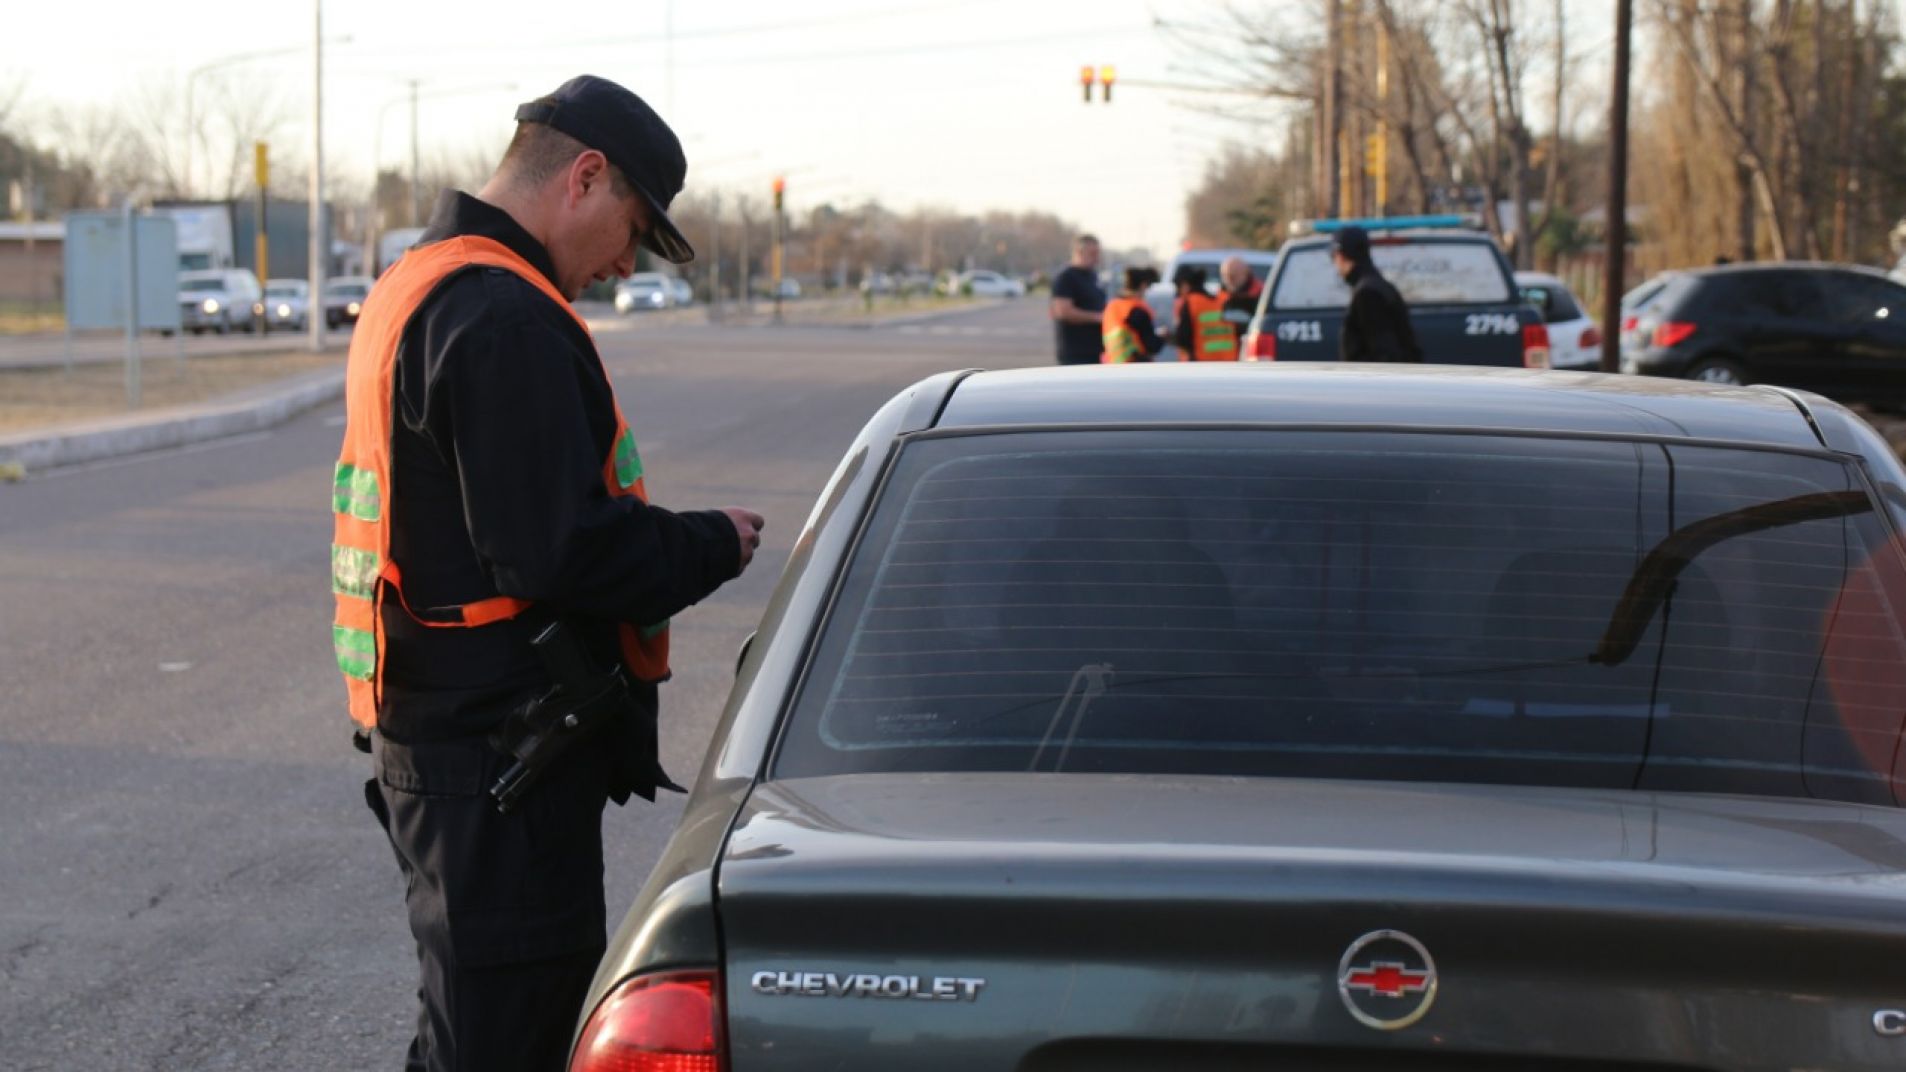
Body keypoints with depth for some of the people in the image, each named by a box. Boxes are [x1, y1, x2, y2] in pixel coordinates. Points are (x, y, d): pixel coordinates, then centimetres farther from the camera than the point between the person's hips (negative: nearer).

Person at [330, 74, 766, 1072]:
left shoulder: (413, 292, 16)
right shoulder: (506, 322, -19)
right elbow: (562, 553, -24)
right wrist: (713, 546, -9)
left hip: (428, 722, 11)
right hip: (498, 753, -11)